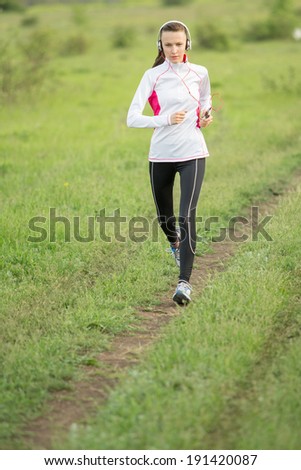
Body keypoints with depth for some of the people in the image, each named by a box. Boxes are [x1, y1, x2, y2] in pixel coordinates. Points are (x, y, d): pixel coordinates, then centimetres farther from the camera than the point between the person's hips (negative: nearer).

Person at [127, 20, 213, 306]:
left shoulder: (200, 74, 3)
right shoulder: (152, 76, -3)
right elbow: (132, 118, -10)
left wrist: (206, 117, 2)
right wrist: (165, 119, -23)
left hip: (192, 153, -1)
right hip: (160, 155, 1)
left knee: (187, 216, -15)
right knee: (164, 217, 14)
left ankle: (184, 282, -15)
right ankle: (175, 242, 51)